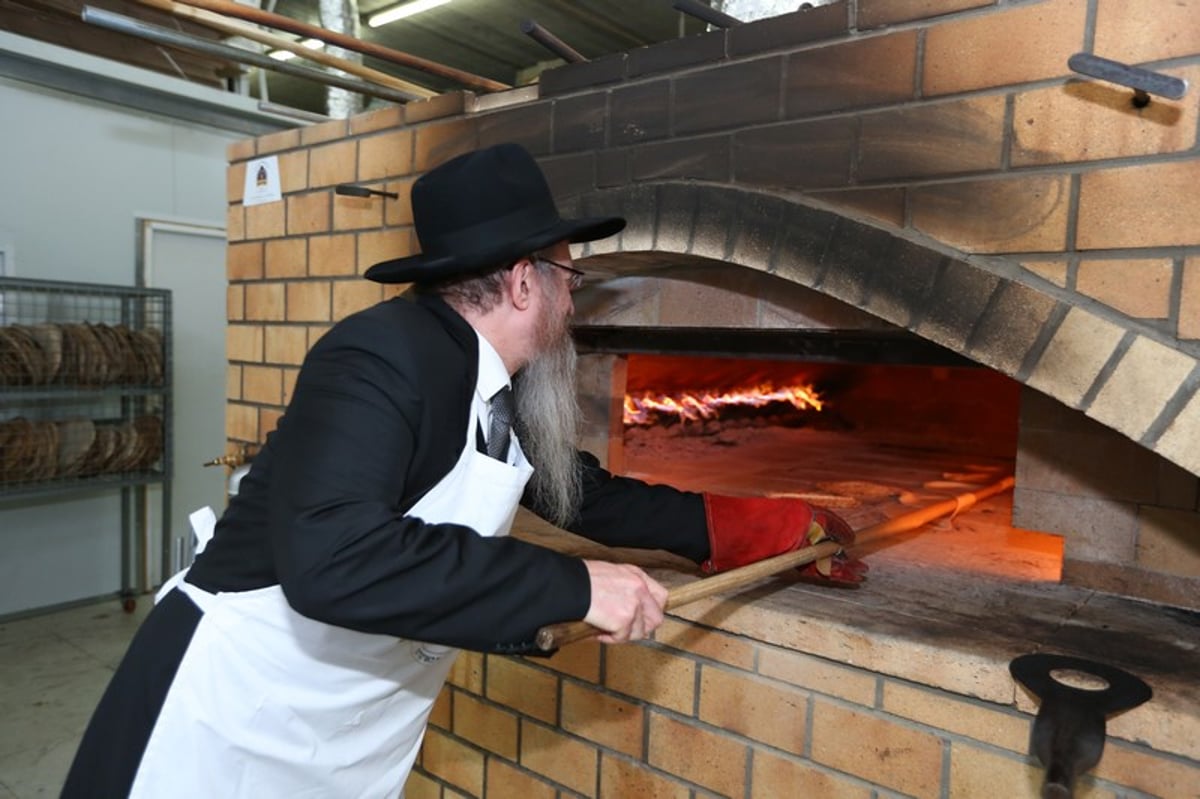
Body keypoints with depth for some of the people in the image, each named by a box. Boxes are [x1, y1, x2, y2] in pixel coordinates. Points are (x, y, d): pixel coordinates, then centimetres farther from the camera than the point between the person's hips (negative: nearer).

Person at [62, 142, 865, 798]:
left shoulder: (505, 401, 3)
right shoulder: (387, 353, -23)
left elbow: (602, 503, 13)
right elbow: (334, 557, -35)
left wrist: (795, 525, 18)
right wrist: (575, 587, -29)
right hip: (232, 729, -8)